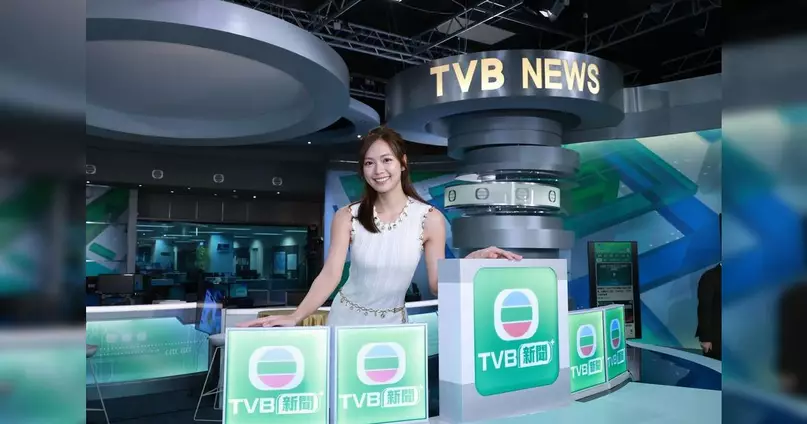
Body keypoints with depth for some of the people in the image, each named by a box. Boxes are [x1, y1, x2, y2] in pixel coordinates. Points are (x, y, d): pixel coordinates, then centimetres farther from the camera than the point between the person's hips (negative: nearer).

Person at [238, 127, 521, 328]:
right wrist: (295, 317, -29)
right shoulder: (347, 217, -9)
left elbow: (438, 284, -11)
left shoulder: (430, 218, -11)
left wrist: (472, 260, -28)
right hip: (346, 319, 1)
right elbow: (330, 274, -15)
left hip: (392, 324, 0)